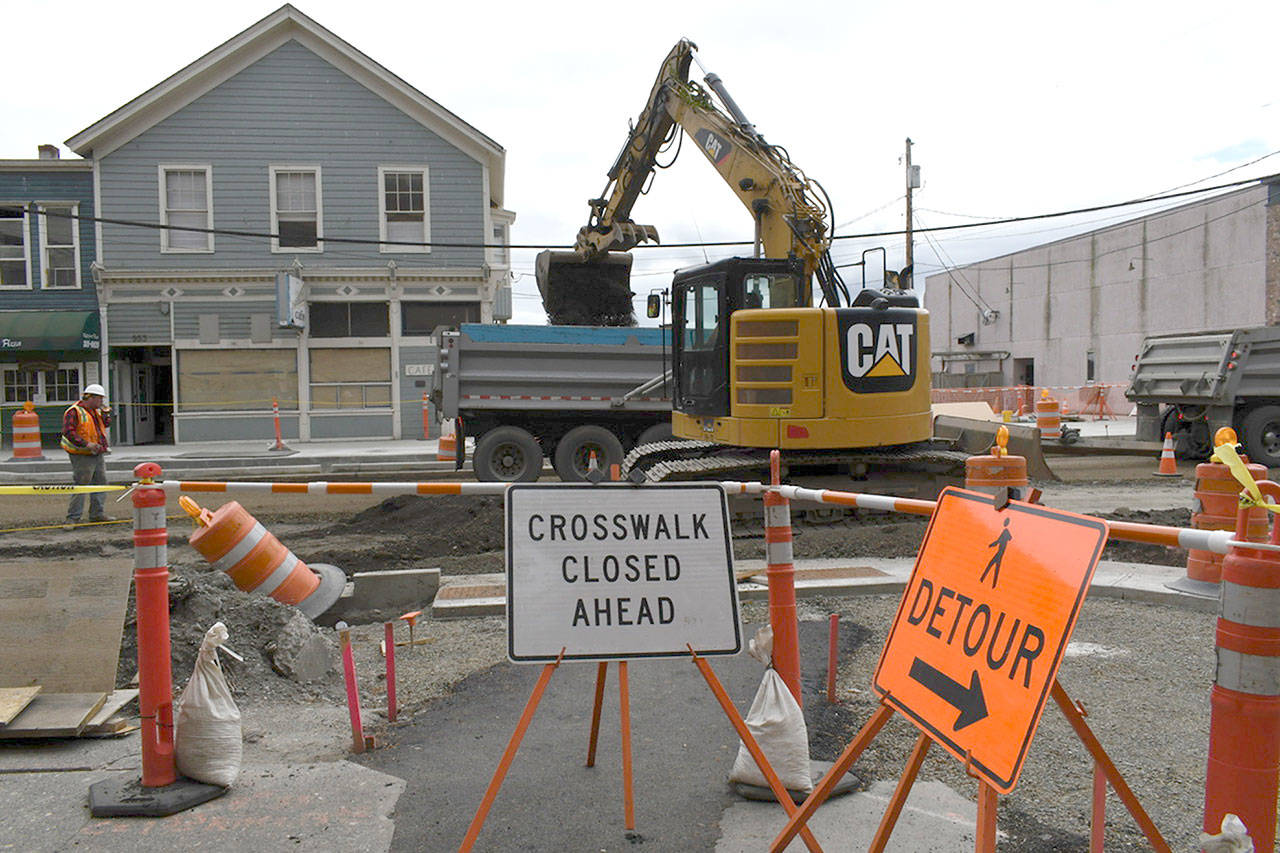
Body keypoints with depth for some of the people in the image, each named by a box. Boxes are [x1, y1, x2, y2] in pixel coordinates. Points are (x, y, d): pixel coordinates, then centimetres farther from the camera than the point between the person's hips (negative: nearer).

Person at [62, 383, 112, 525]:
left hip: (97, 455, 9)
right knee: (80, 486, -7)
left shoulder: (96, 411, 14)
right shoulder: (74, 412, -13)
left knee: (101, 483, 13)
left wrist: (105, 413, 5)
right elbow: (68, 432, -21)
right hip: (82, 456, -9)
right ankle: (73, 517, -1)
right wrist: (86, 444, -27)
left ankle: (97, 513, 22)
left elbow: (106, 424, 24)